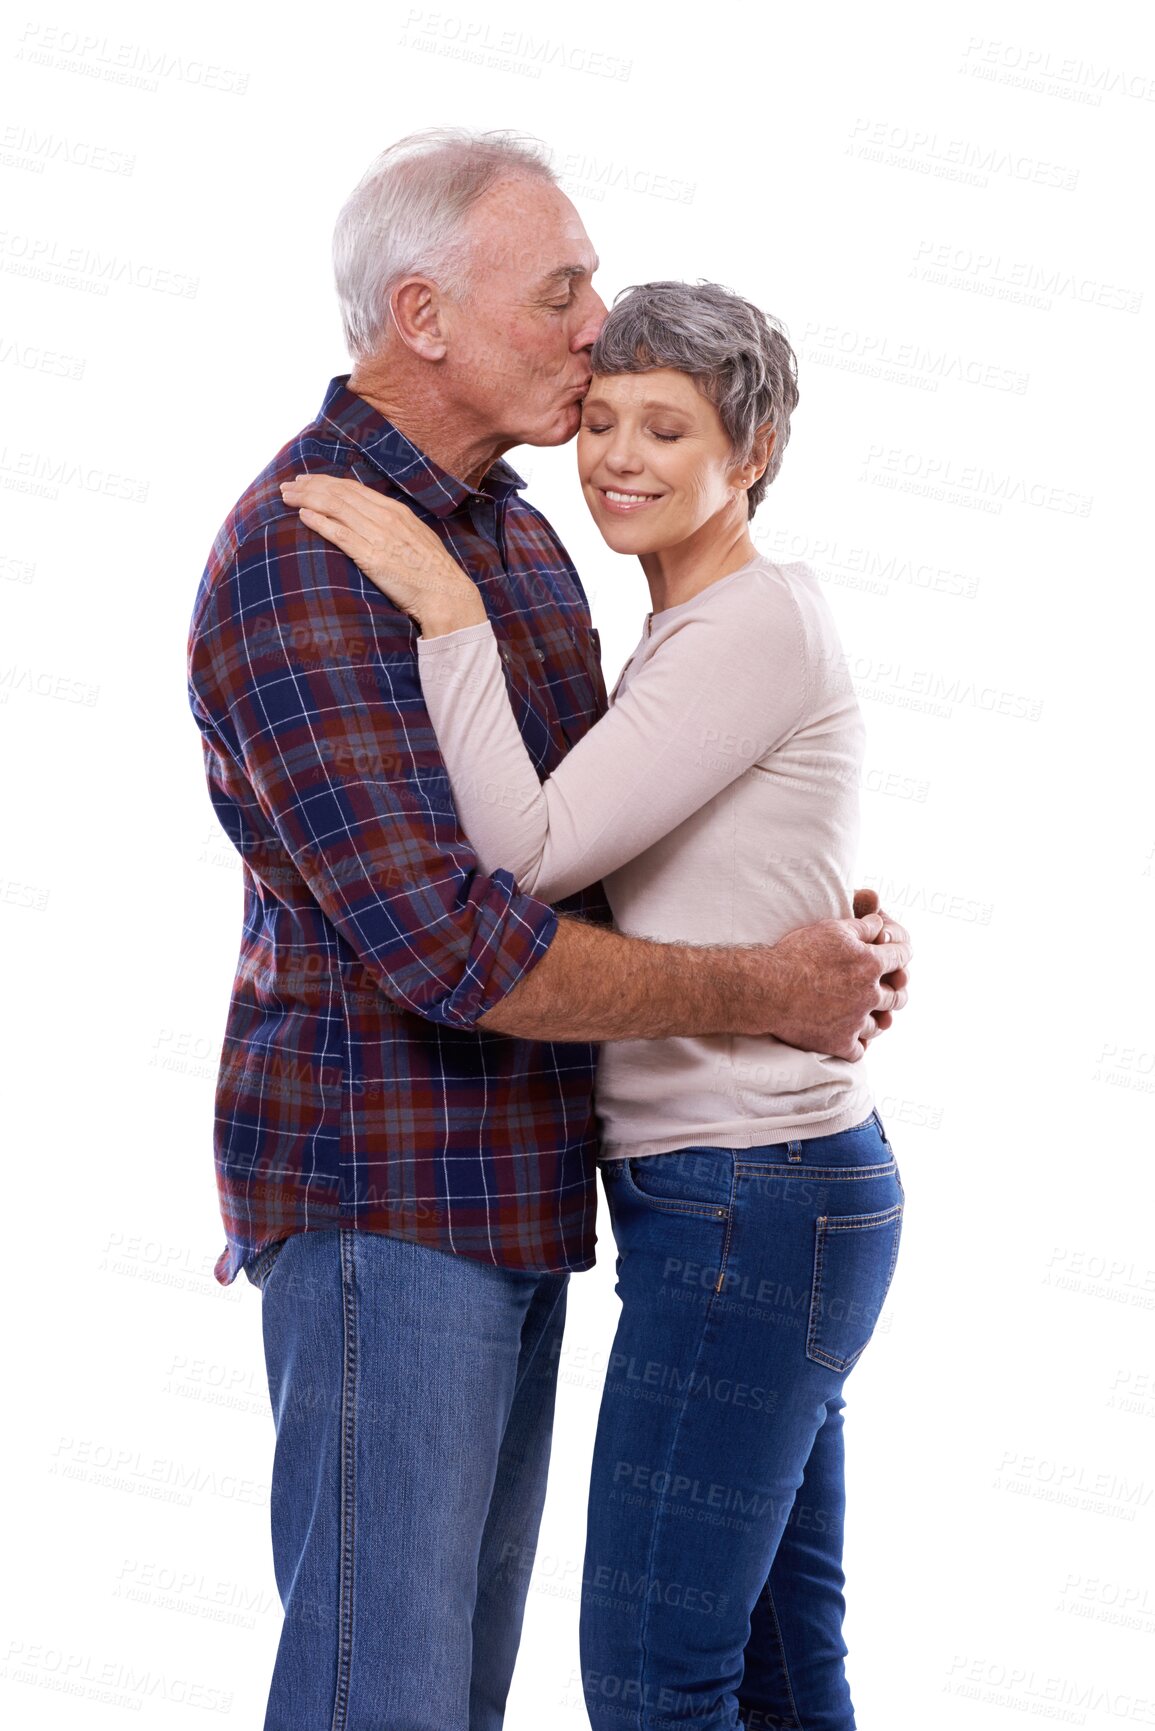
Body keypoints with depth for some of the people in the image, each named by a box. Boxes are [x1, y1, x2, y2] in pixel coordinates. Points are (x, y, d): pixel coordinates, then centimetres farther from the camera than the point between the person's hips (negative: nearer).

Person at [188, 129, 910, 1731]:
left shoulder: (516, 533, 12)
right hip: (383, 1193, -9)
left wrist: (830, 929, 0)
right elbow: (449, 946, -25)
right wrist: (764, 992, -16)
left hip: (512, 1186, 9)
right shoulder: (300, 562, -18)